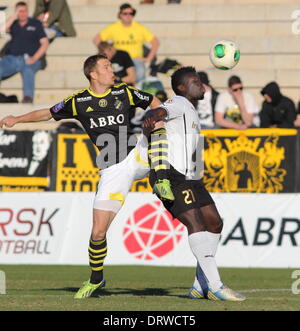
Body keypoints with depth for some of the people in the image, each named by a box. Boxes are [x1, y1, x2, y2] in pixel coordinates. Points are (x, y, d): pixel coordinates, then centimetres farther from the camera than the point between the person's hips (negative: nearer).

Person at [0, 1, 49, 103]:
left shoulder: (35, 23, 15)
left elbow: (45, 43, 7)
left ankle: (28, 98, -50)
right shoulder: (13, 23, 22)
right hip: (11, 58, 2)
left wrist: (34, 58, -8)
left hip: (30, 60, -2)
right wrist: (14, 16, -2)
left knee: (28, 70, -38)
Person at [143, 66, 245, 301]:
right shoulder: (179, 103, -5)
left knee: (214, 222, 7)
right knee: (196, 223, -21)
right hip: (170, 175, -11)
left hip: (188, 177, 11)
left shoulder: (191, 112, 26)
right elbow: (160, 111, -27)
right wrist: (152, 117, -47)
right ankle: (215, 286, -29)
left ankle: (201, 286, 10)